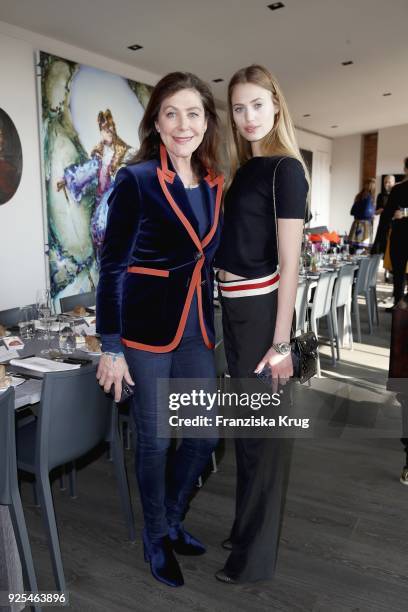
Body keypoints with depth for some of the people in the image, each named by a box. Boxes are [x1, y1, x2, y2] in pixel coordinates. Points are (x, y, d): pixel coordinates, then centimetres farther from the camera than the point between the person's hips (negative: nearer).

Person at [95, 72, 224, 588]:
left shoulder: (213, 184, 8)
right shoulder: (136, 180, -10)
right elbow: (111, 267, -11)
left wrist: (213, 327, 15)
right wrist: (110, 347, -13)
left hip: (197, 328, 6)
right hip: (147, 327, -6)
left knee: (205, 433, 13)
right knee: (154, 438, 8)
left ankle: (173, 522, 40)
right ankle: (156, 539, 34)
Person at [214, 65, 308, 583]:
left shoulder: (285, 169, -10)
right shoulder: (244, 168, 14)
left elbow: (289, 261, -15)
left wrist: (281, 340, -17)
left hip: (263, 307, -9)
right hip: (233, 306, 9)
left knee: (264, 429, 4)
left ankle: (257, 555, 23)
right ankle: (246, 529, 39)